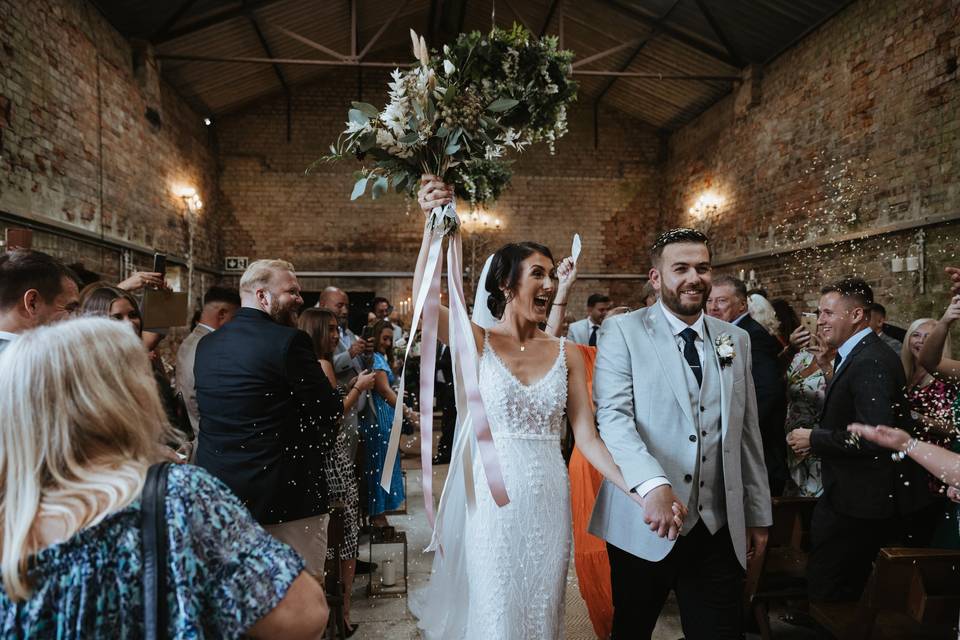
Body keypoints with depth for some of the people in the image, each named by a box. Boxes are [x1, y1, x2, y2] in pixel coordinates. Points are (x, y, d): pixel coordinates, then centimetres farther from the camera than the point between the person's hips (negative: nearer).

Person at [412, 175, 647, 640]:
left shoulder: (566, 354, 2)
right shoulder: (477, 343, -5)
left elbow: (587, 437, -1)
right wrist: (435, 225, -34)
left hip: (548, 500, 3)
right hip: (492, 498, -2)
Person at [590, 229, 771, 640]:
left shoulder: (736, 339, 10)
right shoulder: (622, 331, -4)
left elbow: (747, 432, 12)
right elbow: (613, 415, -15)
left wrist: (758, 513, 13)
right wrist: (653, 484, -29)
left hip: (719, 528, 3)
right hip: (645, 524, -3)